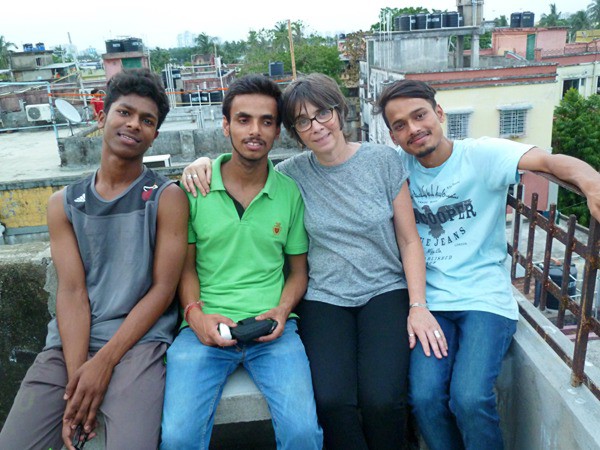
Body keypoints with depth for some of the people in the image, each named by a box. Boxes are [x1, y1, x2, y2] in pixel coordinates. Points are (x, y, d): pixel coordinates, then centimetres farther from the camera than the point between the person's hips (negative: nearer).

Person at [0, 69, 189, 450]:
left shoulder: (167, 198, 0)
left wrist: (103, 362, -12)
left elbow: (163, 288, -5)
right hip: (70, 343, 3)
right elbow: (72, 291, 0)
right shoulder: (64, 203, 9)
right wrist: (76, 374, -12)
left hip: (138, 342, -3)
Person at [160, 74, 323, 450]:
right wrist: (195, 314, -8)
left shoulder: (290, 192, 4)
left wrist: (283, 310, -5)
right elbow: (187, 265, 8)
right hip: (206, 326, 0)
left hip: (272, 329, 1)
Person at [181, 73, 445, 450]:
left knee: (381, 400, -23)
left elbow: (409, 240, 2)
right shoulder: (293, 173, 2)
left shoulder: (384, 160, 0)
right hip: (324, 299, 1)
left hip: (385, 291, 0)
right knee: (332, 401, -24)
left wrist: (418, 306, -7)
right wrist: (205, 162, -5)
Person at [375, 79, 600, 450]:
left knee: (469, 399, -21)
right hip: (429, 300, 2)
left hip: (485, 297, -2)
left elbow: (547, 161, -19)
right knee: (425, 397, -17)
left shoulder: (482, 155, -4)